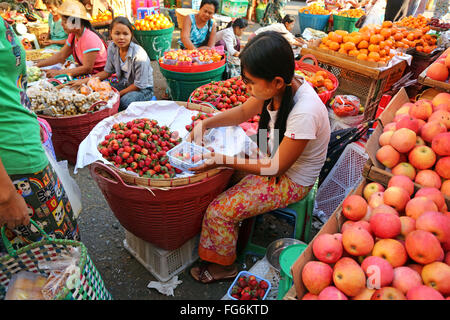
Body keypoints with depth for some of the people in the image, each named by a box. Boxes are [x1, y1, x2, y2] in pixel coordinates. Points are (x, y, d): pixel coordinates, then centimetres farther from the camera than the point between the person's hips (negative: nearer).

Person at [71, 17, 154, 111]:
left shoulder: (139, 55, -24)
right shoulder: (112, 48, -6)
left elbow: (139, 85, -18)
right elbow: (108, 72, 8)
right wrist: (86, 80, -1)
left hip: (143, 89, -6)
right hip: (125, 84, 6)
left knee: (124, 101, -34)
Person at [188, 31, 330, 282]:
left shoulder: (304, 113, -36)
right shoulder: (282, 86, -13)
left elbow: (276, 168, -25)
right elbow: (243, 112, 4)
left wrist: (225, 161, -24)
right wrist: (204, 124, -8)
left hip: (292, 181, -8)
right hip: (275, 159, 8)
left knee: (219, 211, -10)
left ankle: (223, 266, 17)